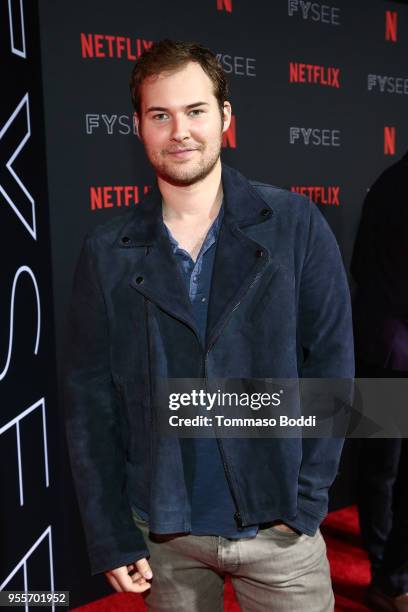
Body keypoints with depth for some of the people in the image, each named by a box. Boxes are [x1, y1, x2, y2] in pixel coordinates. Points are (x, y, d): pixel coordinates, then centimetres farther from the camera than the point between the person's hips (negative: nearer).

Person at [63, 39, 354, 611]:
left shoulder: (294, 224, -6)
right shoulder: (106, 253, -4)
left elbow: (331, 362, -4)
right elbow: (90, 400, -1)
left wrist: (305, 499, -7)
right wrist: (112, 538, -2)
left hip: (278, 527, -1)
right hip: (164, 536, 1)